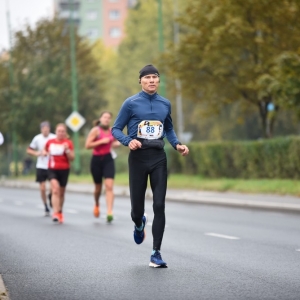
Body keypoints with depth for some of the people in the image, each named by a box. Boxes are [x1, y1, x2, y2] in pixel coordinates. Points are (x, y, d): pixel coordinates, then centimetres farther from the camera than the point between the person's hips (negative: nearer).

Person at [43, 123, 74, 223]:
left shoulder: (68, 143, -2)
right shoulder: (50, 142, 4)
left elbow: (72, 158, -4)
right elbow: (45, 150, 24)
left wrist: (67, 150, -20)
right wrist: (45, 152, 1)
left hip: (64, 170, 0)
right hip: (52, 169, 0)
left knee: (61, 193, 13)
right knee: (55, 189, -19)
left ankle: (60, 212, 33)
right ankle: (55, 213, -24)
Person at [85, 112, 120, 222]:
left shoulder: (112, 131, 5)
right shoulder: (95, 130, -9)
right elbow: (87, 145, -16)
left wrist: (117, 143, 1)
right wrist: (101, 141, -21)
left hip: (108, 159, 2)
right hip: (97, 160, -2)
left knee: (109, 186, -14)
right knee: (98, 187, 11)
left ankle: (109, 212, -19)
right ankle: (97, 204, 44)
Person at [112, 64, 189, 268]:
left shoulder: (165, 104, 8)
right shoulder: (131, 103, -2)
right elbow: (116, 129, 1)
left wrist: (177, 144, 5)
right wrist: (128, 141, -19)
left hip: (159, 158, 2)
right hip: (138, 157, -2)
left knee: (159, 206, -7)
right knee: (137, 206, 3)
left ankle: (156, 253, -3)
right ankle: (139, 224, 42)